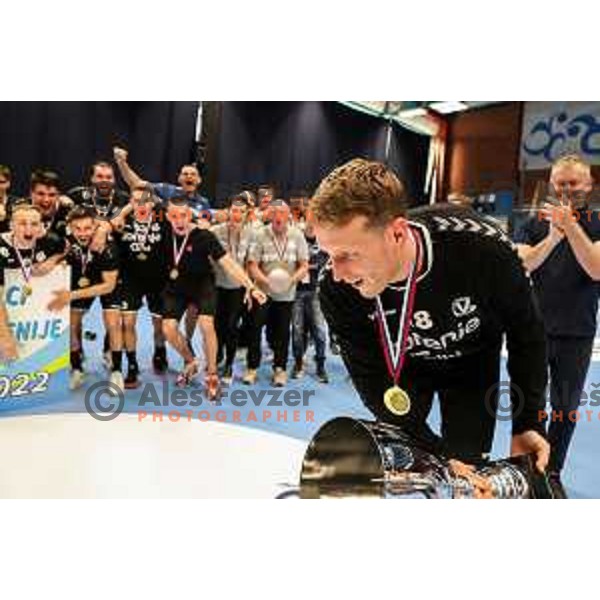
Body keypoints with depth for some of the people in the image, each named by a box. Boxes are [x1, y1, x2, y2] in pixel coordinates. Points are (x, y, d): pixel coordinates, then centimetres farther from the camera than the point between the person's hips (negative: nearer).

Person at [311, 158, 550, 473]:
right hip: (405, 368, 1)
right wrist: (437, 457, -25)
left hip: (472, 364, 0)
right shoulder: (337, 288, -32)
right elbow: (370, 379, -22)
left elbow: (526, 329, -16)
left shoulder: (482, 246, -36)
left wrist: (529, 423, -14)